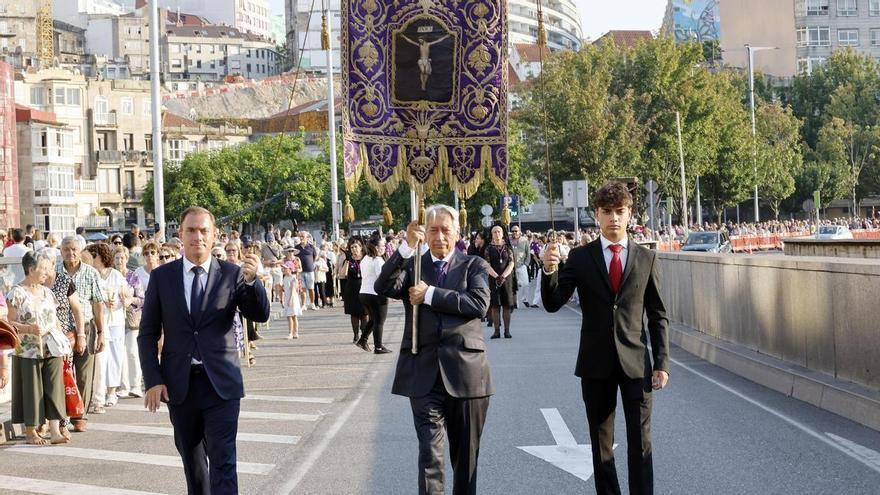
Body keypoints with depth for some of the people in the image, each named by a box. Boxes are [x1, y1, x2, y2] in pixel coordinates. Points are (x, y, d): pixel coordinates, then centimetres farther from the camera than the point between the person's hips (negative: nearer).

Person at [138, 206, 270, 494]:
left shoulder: (232, 275, 0)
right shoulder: (162, 277, 3)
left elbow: (260, 315, -10)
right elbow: (148, 334, 5)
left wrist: (251, 280, -29)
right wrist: (152, 381, -4)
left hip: (221, 384, -2)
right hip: (179, 384, 2)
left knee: (222, 461, -9)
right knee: (192, 460, 16)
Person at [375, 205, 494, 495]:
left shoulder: (474, 266, 7)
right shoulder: (411, 266, 10)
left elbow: (479, 303, -11)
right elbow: (383, 288, -9)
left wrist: (430, 295, -11)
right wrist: (407, 247, -18)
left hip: (465, 370, 0)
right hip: (424, 372, 0)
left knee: (465, 454, 12)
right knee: (430, 454, -9)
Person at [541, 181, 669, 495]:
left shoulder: (646, 258, 3)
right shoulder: (580, 257, 1)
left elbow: (658, 316, 5)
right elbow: (553, 304, -5)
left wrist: (662, 363, -1)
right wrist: (549, 270, -24)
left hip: (636, 361, 0)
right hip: (597, 363, 0)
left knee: (640, 441, -1)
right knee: (601, 442, 10)